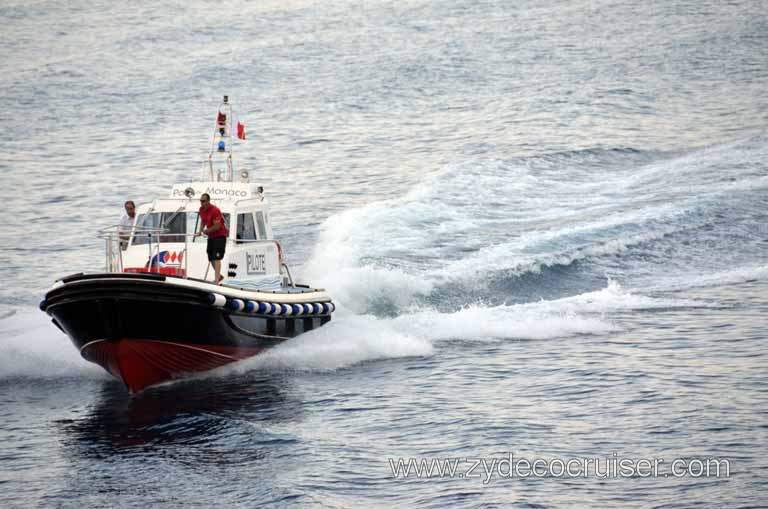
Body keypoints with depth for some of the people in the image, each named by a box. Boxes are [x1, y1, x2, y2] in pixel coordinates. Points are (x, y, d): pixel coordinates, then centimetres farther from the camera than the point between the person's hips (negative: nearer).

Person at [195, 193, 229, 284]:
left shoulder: (214, 210, -24)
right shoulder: (201, 210, 2)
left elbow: (217, 226, -25)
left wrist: (206, 231, -13)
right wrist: (200, 231, 5)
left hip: (220, 235, -9)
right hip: (211, 236, 9)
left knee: (216, 258, -16)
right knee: (211, 258, 13)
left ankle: (217, 280, -19)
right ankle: (219, 276, 32)